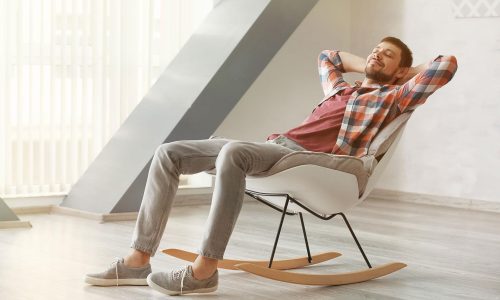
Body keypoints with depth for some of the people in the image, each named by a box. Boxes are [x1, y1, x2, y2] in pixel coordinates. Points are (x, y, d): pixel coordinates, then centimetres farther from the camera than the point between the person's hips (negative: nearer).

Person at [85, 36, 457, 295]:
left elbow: (448, 64, 5)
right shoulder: (342, 89, 33)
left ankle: (205, 269, -38)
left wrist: (409, 71, 21)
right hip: (274, 145, 8)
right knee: (169, 153, -4)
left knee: (233, 152, -40)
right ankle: (140, 260, -10)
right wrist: (365, 65, 42)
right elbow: (327, 55, 53)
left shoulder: (392, 97, 12)